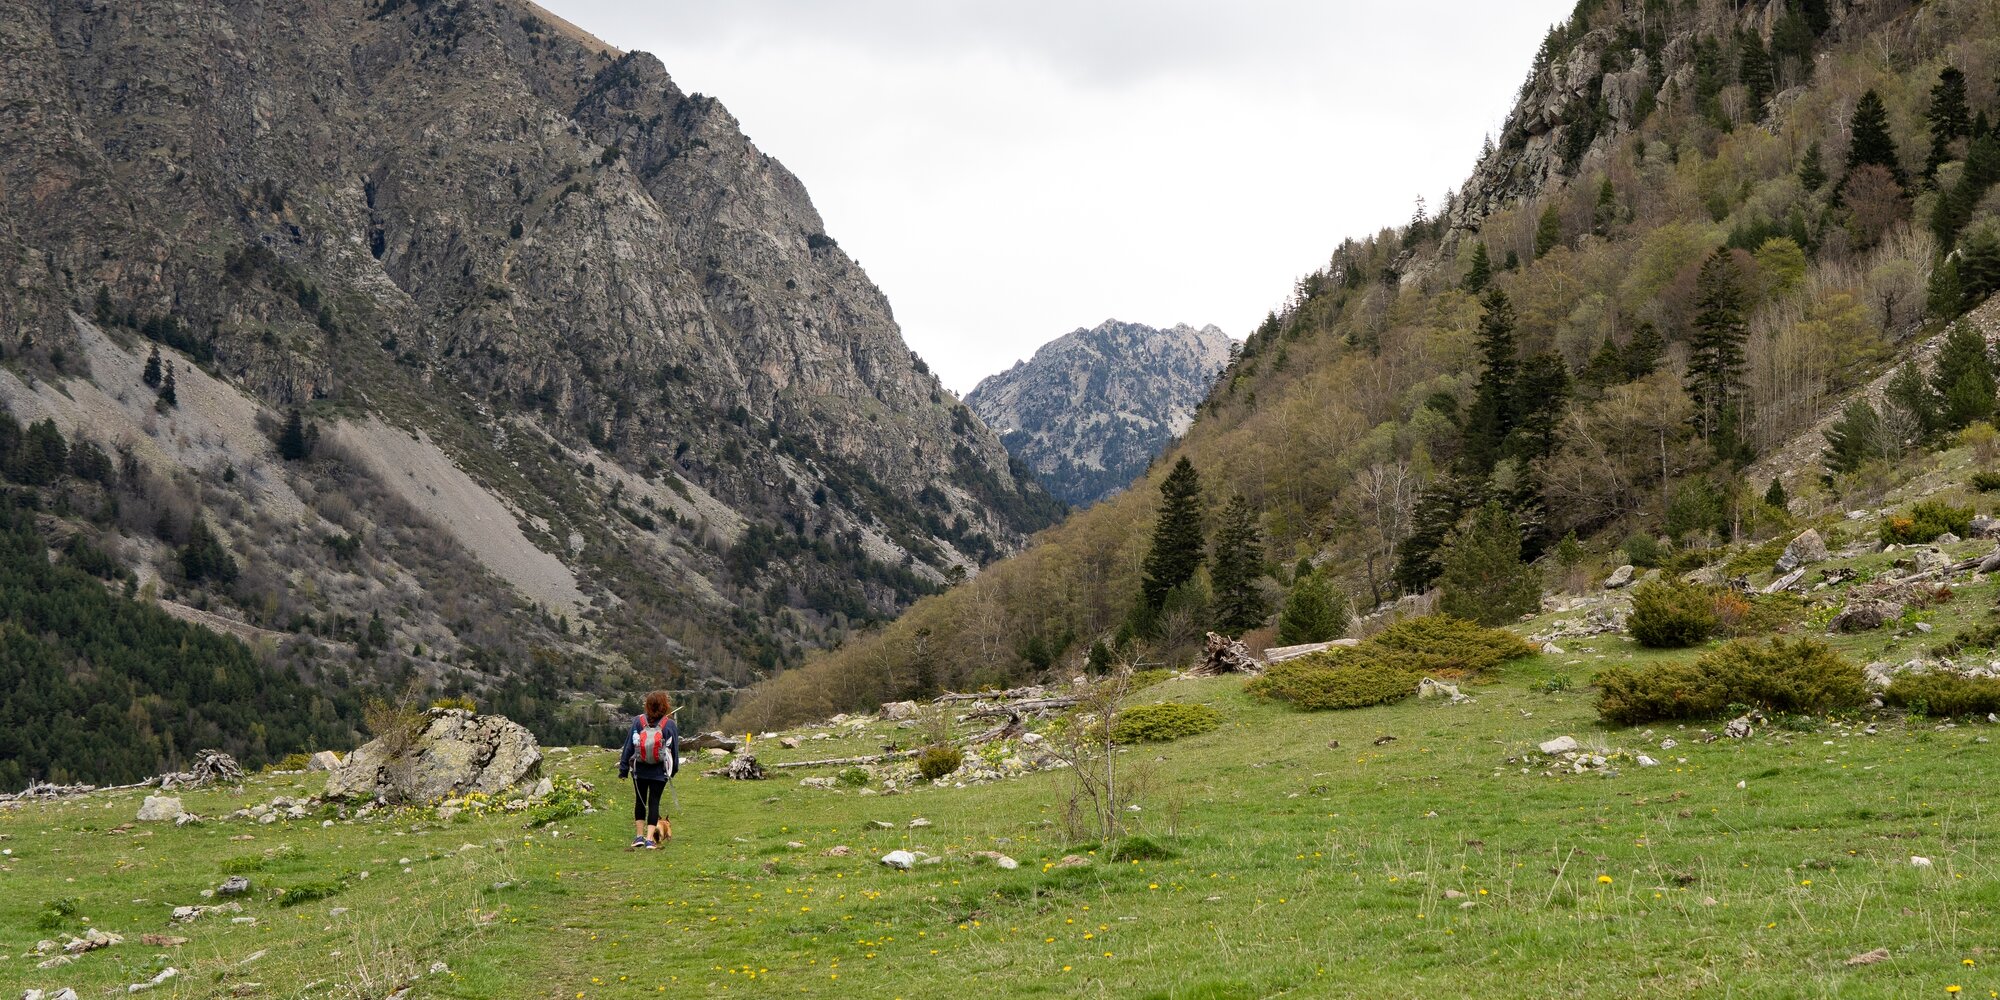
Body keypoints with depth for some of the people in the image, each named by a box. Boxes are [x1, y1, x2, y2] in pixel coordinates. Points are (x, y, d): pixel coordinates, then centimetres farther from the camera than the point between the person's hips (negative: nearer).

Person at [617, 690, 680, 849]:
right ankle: (650, 839, -3)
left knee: (640, 801, 14)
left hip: (639, 770, 1)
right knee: (654, 802, 2)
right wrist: (674, 769, 16)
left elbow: (628, 746, -2)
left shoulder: (638, 722, -5)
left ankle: (639, 836, 16)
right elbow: (675, 749, 3)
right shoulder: (669, 725, -6)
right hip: (659, 772, -1)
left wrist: (623, 769, 4)